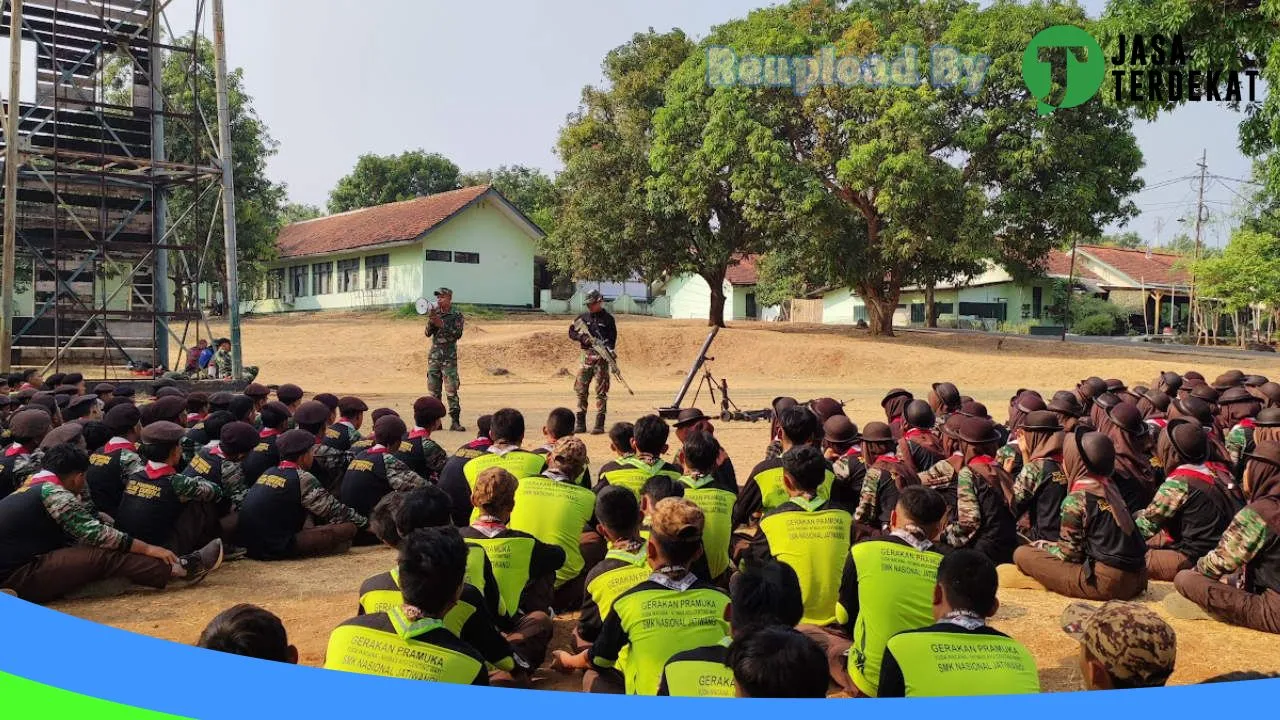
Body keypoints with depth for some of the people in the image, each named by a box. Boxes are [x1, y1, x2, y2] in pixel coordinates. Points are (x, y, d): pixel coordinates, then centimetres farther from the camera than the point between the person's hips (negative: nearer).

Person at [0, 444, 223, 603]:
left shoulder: (29, 489, 17)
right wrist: (147, 548, -10)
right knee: (106, 555, -15)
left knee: (95, 548, 6)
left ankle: (170, 567, 0)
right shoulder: (53, 493, -11)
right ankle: (180, 569, -11)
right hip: (18, 577, -9)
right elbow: (95, 533, -15)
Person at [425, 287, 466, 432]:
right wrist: (431, 321, -13)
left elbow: (458, 333, -12)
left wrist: (442, 324, -18)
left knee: (451, 390, -9)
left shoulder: (456, 315, -2)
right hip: (434, 355, 4)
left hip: (449, 356, -4)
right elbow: (428, 333, 5)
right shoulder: (434, 313, 10)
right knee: (433, 390, 5)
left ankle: (455, 421, -8)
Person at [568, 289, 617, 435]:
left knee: (601, 391, -3)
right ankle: (580, 423, 12)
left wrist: (611, 351, -21)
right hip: (586, 356, 4)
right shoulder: (583, 317, 12)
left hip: (601, 358, -4)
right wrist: (582, 337, -6)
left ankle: (599, 424, 0)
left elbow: (612, 338, -3)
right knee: (581, 389, 4)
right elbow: (571, 332, 14)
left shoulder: (608, 319, 1)